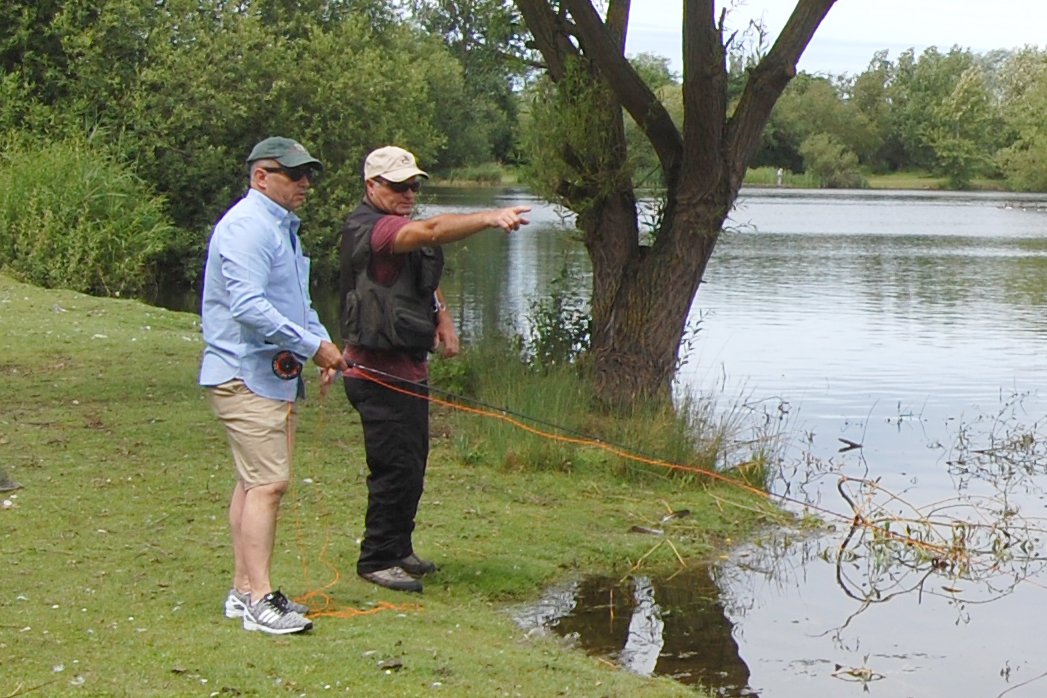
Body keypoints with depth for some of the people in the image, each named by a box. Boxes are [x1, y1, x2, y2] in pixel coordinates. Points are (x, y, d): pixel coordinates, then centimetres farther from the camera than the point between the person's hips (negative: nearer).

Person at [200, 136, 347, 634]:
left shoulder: (283, 227, 20)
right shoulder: (247, 226, -15)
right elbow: (248, 305, -25)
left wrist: (323, 344, 11)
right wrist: (313, 345, -22)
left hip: (275, 375, 11)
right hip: (245, 376, -11)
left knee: (255, 481, 12)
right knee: (268, 482, -13)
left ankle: (244, 589, 18)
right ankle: (259, 599, -12)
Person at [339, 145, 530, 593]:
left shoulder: (403, 231, 18)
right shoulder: (368, 229, -17)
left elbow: (427, 283, 29)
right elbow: (433, 230, -34)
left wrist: (444, 321, 10)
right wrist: (490, 219, -46)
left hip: (410, 371, 10)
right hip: (379, 375, -10)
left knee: (411, 467, 16)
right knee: (396, 468, -7)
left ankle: (398, 550, 28)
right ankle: (377, 559, 4)